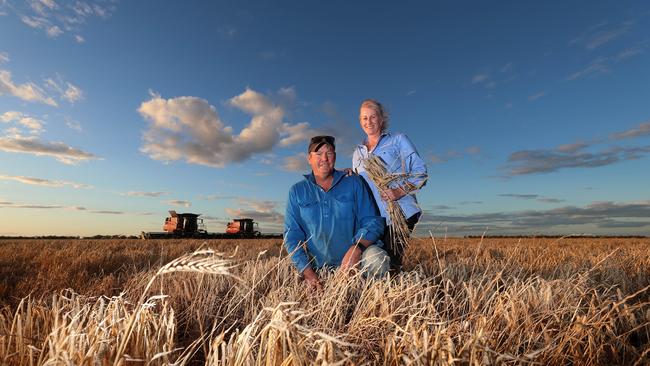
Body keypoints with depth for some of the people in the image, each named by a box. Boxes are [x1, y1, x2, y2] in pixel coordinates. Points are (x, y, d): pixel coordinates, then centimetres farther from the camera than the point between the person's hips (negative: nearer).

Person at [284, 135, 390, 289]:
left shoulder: (354, 183, 2)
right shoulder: (297, 191, 5)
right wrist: (307, 271, -12)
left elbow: (373, 221, -3)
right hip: (319, 268, 2)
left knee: (376, 260, -28)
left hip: (355, 260, -1)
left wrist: (357, 248, -23)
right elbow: (292, 235, 1)